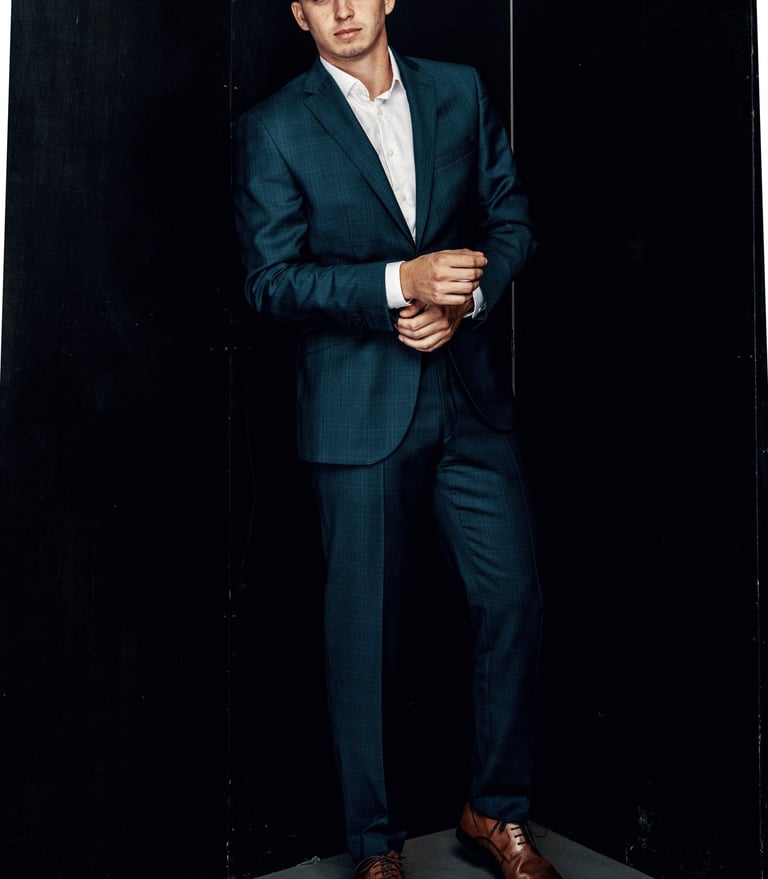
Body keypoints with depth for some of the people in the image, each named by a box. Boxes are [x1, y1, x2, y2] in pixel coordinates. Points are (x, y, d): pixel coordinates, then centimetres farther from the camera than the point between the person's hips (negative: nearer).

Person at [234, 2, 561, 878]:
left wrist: (460, 300, -9)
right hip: (360, 411, -3)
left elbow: (511, 220, 10)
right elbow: (271, 281, -7)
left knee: (513, 602, 4)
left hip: (470, 396, 3)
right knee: (362, 630, 5)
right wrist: (401, 283, -19)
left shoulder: (460, 92, 10)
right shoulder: (273, 130, -1)